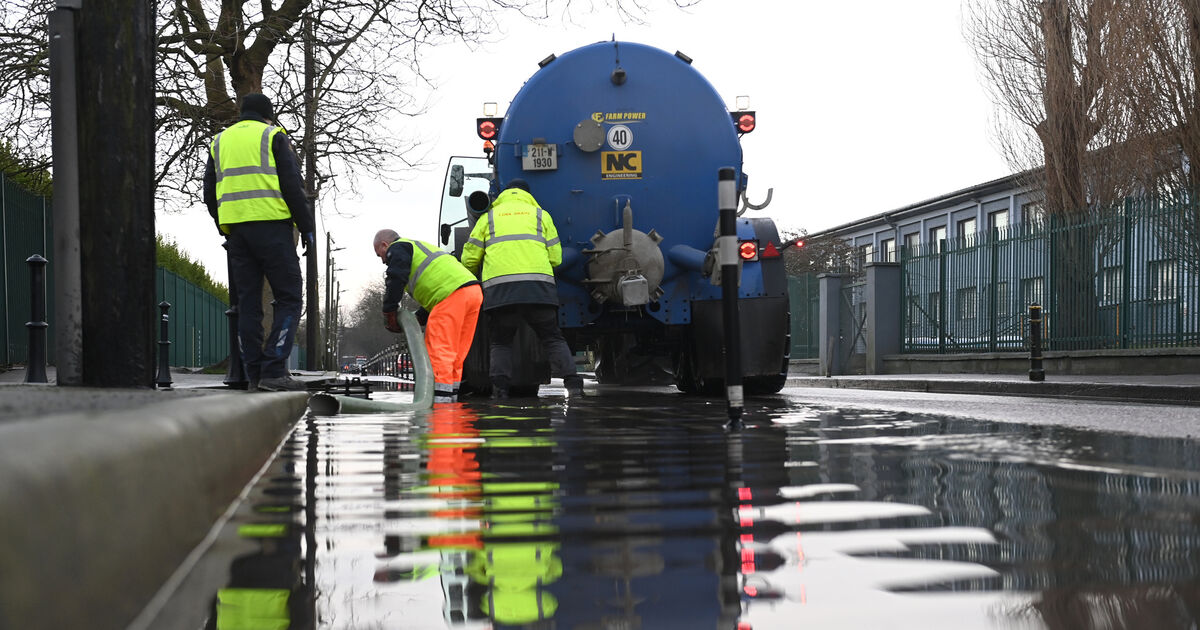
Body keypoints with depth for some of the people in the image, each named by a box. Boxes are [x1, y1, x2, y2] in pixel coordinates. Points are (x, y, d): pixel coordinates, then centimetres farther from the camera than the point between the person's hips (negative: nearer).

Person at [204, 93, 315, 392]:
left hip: (235, 229, 5)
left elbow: (210, 194, 18)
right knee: (289, 299, -3)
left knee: (248, 303, 8)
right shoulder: (273, 136, 4)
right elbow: (293, 185, -4)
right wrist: (306, 228, -1)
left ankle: (255, 375, 5)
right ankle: (274, 370, -14)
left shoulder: (219, 141, 19)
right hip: (271, 225, -5)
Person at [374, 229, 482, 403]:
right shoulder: (420, 247, 37)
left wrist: (389, 313, 3)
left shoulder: (397, 249, 8)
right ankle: (450, 398, 12)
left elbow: (396, 281, -6)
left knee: (439, 351, -10)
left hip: (451, 294, -9)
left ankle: (440, 399, -15)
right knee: (454, 354, 11)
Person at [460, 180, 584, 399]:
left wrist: (476, 279, 35)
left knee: (501, 342, 13)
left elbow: (469, 259, 15)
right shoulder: (541, 215, 19)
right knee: (553, 339, 7)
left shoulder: (488, 217, 19)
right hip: (539, 287, 0)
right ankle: (572, 382, -7)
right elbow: (555, 257, 13)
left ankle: (500, 385, -6)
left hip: (499, 288, 0)